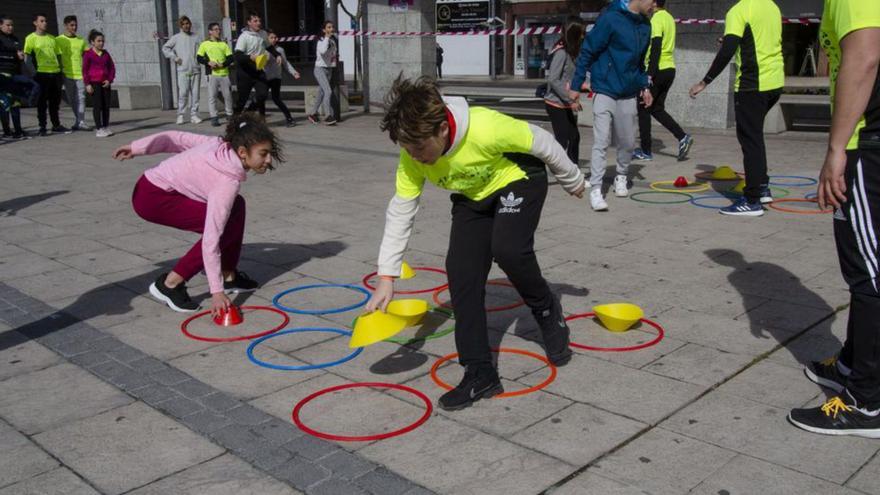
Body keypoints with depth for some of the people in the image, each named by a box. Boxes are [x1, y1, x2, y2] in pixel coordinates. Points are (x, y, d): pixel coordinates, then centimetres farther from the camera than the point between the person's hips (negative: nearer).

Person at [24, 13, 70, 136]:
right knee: (42, 101, -1)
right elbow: (28, 56, -6)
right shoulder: (31, 38, -1)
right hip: (41, 73, -5)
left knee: (55, 100, 11)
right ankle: (42, 127, 4)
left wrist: (60, 70, 13)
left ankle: (56, 125, 21)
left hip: (55, 72, 5)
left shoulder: (52, 38, 15)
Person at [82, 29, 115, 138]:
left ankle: (106, 127, 17)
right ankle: (99, 129, 0)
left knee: (106, 105, 7)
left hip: (105, 83, 5)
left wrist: (109, 80, -1)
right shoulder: (88, 54, -3)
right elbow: (85, 70, -4)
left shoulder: (106, 54, 10)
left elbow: (112, 67, 12)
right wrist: (87, 84, -10)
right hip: (94, 83, -4)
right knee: (97, 106, -3)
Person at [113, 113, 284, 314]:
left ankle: (229, 276, 17)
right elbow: (211, 239, -31)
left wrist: (137, 148, 13)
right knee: (226, 226, -17)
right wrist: (216, 291, -30)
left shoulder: (222, 144, -6)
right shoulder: (228, 181, -28)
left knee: (236, 205, 8)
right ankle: (170, 284, -8)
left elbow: (177, 138, 3)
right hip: (153, 199, -9)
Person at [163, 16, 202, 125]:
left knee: (195, 93, 2)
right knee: (182, 93, -7)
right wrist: (174, 57, 0)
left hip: (196, 70, 2)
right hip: (183, 70, -2)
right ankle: (180, 115, -1)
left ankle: (194, 115, 7)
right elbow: (165, 48, 9)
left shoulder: (195, 37, 11)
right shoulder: (176, 38, 6)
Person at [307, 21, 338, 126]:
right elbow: (323, 51, -34)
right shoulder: (321, 41, -13)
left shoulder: (333, 40, 8)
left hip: (329, 69, 7)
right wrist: (327, 38, -25)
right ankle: (328, 116, -21)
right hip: (320, 69, -7)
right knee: (328, 91, -20)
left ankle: (313, 114, 24)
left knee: (322, 93, 12)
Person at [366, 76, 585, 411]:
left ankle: (548, 311, 4)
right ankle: (479, 374, 0)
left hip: (518, 180, -5)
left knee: (507, 249, -29)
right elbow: (400, 211, -15)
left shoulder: (485, 128, -38)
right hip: (472, 198, 5)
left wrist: (572, 181, -5)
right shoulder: (412, 158, -22)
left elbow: (540, 142, -22)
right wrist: (387, 276, -20)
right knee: (460, 271, -8)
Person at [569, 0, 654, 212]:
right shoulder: (610, 19, -13)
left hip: (628, 95, 6)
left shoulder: (645, 26, 7)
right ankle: (595, 190, -4)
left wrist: (644, 86, 13)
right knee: (601, 142, -9)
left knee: (627, 143, 12)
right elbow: (588, 51, -11)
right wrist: (576, 85, -10)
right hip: (605, 91, -6)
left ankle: (621, 178, 34)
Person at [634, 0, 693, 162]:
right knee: (657, 109, 15)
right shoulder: (669, 18, 15)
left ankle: (646, 151, 5)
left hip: (658, 70, -9)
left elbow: (656, 49, -21)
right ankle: (682, 137, 1)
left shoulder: (656, 19, -14)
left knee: (644, 109, 2)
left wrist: (649, 75, -23)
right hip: (670, 69, 9)